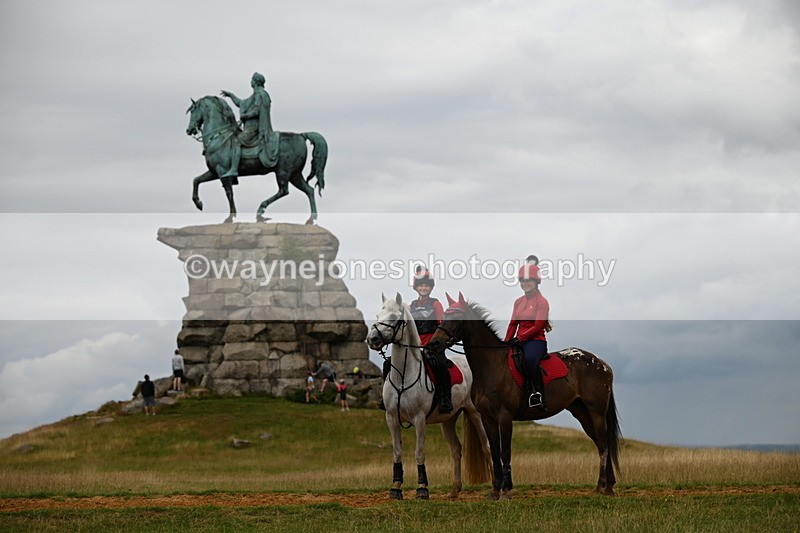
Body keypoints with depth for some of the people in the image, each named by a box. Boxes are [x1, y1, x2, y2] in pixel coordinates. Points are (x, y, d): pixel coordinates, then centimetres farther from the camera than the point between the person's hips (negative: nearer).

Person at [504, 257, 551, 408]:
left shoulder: (542, 302, -5)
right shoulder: (518, 302, 16)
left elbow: (538, 327, -13)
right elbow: (513, 324, 15)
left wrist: (519, 338, -15)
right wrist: (507, 342, 2)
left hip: (536, 340, -8)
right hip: (520, 341, 8)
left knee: (530, 359, -38)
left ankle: (538, 393, -30)